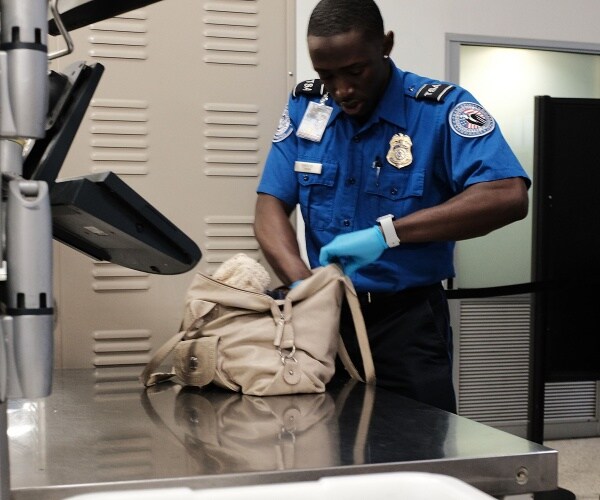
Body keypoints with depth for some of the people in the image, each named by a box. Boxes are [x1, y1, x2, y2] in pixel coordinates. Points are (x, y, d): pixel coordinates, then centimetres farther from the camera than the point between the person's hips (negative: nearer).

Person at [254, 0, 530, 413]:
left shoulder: (440, 108, -13)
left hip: (408, 319, -4)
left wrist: (387, 232, -33)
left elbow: (509, 198, -27)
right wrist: (304, 285, -22)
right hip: (329, 312, 4)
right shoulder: (304, 107, 0)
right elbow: (271, 206, -3)